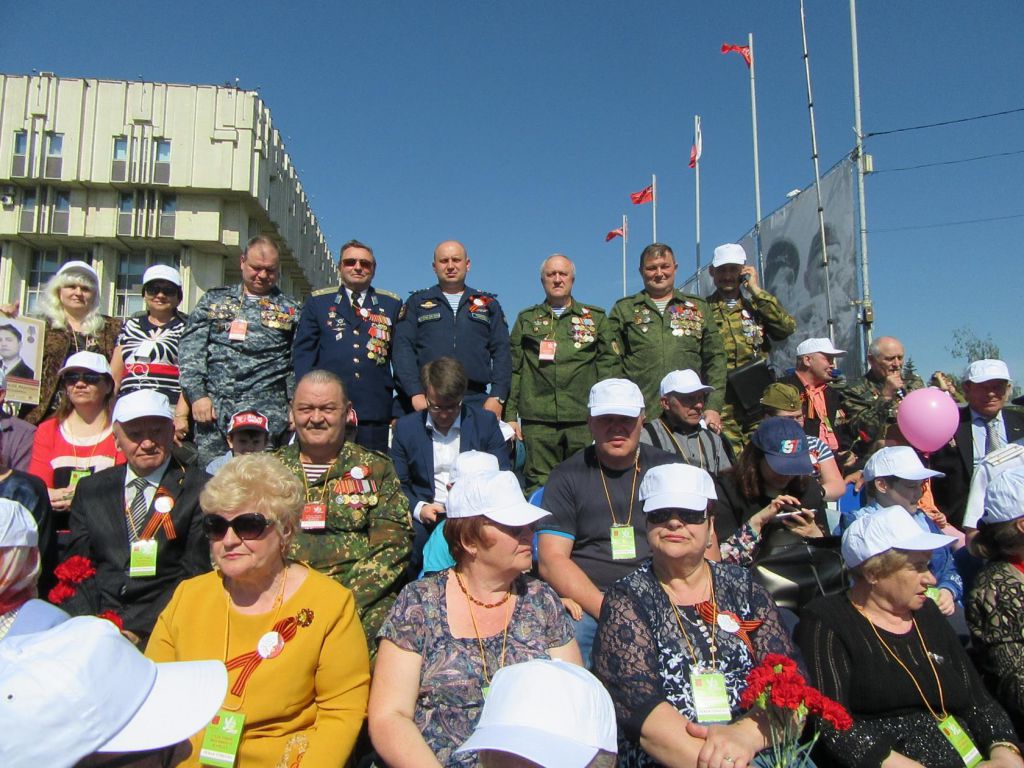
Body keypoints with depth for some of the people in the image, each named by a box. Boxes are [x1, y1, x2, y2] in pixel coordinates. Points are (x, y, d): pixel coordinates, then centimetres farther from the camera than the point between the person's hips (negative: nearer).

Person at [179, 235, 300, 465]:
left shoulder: (290, 310, 11)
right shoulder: (213, 300, 15)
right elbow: (190, 349, 9)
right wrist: (197, 394, -3)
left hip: (266, 411, -1)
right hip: (213, 409, 2)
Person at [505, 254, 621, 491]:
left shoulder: (596, 318, 15)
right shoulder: (526, 320, 16)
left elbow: (609, 365, 9)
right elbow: (513, 370, 12)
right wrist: (510, 415, 4)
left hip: (585, 420, 0)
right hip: (537, 420, 0)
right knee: (539, 487, -1)